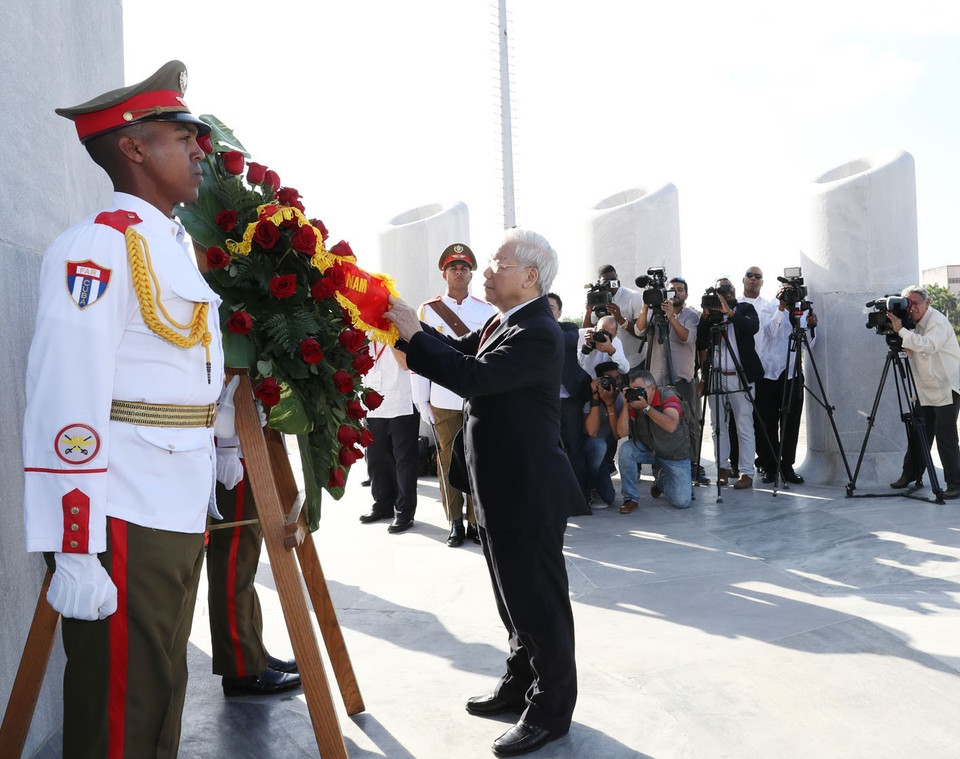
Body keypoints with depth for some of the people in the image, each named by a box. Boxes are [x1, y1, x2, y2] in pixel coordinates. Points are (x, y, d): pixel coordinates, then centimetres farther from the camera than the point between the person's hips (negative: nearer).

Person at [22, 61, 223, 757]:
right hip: (125, 523, -9)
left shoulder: (176, 245, 16)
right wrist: (74, 551, -22)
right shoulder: (98, 244, -13)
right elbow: (67, 402, -21)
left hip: (184, 517, 9)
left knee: (164, 703, 21)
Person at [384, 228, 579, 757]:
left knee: (539, 601, 4)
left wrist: (413, 333, -22)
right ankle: (520, 683, 39)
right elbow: (462, 351, 8)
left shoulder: (538, 333, -22)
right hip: (503, 490, 10)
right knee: (515, 595, 22)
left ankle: (550, 711, 20)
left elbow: (472, 376, -30)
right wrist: (409, 328, -4)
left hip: (528, 494, -10)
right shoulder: (505, 323, 10)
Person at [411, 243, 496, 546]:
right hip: (443, 403, 0)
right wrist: (422, 403, -1)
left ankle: (475, 521, 16)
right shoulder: (428, 310, 4)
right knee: (448, 462, 5)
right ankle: (455, 523, 15)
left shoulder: (486, 310, 6)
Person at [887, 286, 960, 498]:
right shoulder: (913, 323, 10)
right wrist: (897, 335, -3)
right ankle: (911, 474, 21)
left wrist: (901, 330, -32)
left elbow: (928, 346, -32)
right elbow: (911, 351, 12)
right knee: (918, 434, 10)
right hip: (924, 389, 7)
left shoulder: (938, 321, -15)